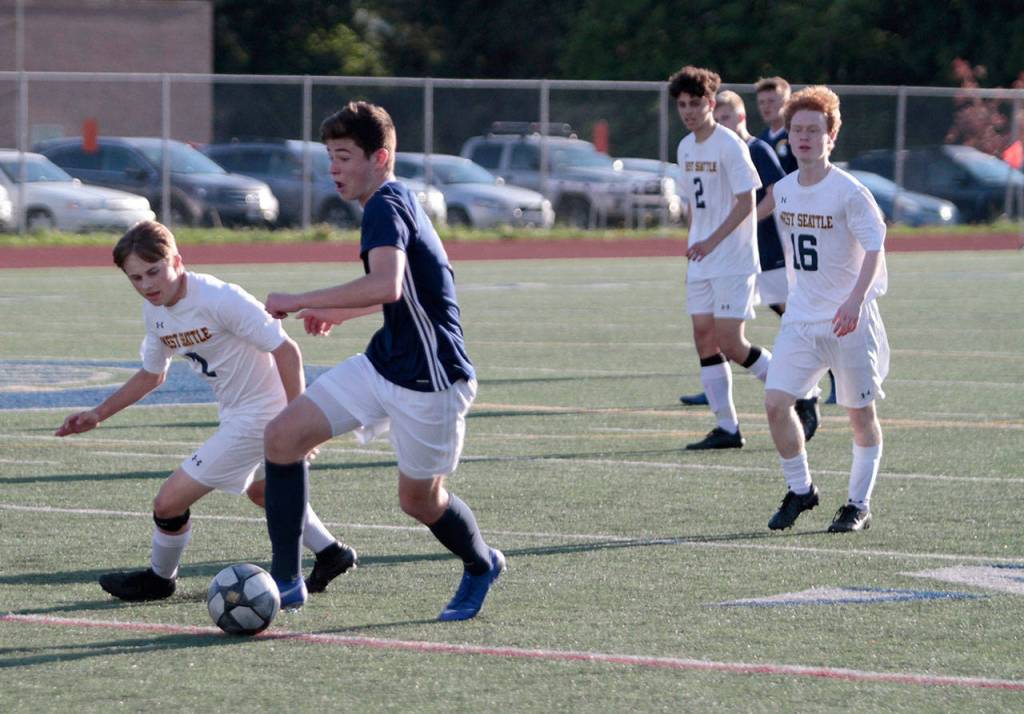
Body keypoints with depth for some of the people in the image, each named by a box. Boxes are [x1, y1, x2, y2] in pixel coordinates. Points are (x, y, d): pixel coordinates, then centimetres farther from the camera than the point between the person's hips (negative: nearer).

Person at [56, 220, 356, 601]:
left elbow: (286, 350, -25)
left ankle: (159, 579, 21)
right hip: (236, 413, 9)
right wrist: (98, 414, 10)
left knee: (169, 501, -6)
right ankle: (330, 553, 48)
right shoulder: (154, 311, -1)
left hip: (256, 418, -9)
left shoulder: (221, 299, -28)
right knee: (259, 490, 35)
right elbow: (151, 375, 17)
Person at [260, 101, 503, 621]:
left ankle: (481, 565, 39)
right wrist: (339, 314, 32)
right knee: (283, 438, -3)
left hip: (429, 380, -9)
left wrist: (299, 301, -34)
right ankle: (286, 581, 2)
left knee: (419, 500, 7)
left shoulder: (386, 206, -20)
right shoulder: (395, 202, 10)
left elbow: (385, 286, -40)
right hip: (383, 363, 10)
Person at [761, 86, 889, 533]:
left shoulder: (848, 192, -14)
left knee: (860, 413, 4)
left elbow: (874, 248, -20)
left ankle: (859, 504, 17)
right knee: (775, 403, -6)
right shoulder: (782, 190, 6)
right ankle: (800, 491, 12)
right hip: (801, 317, 5)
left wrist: (856, 299, -35)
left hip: (850, 320, -5)